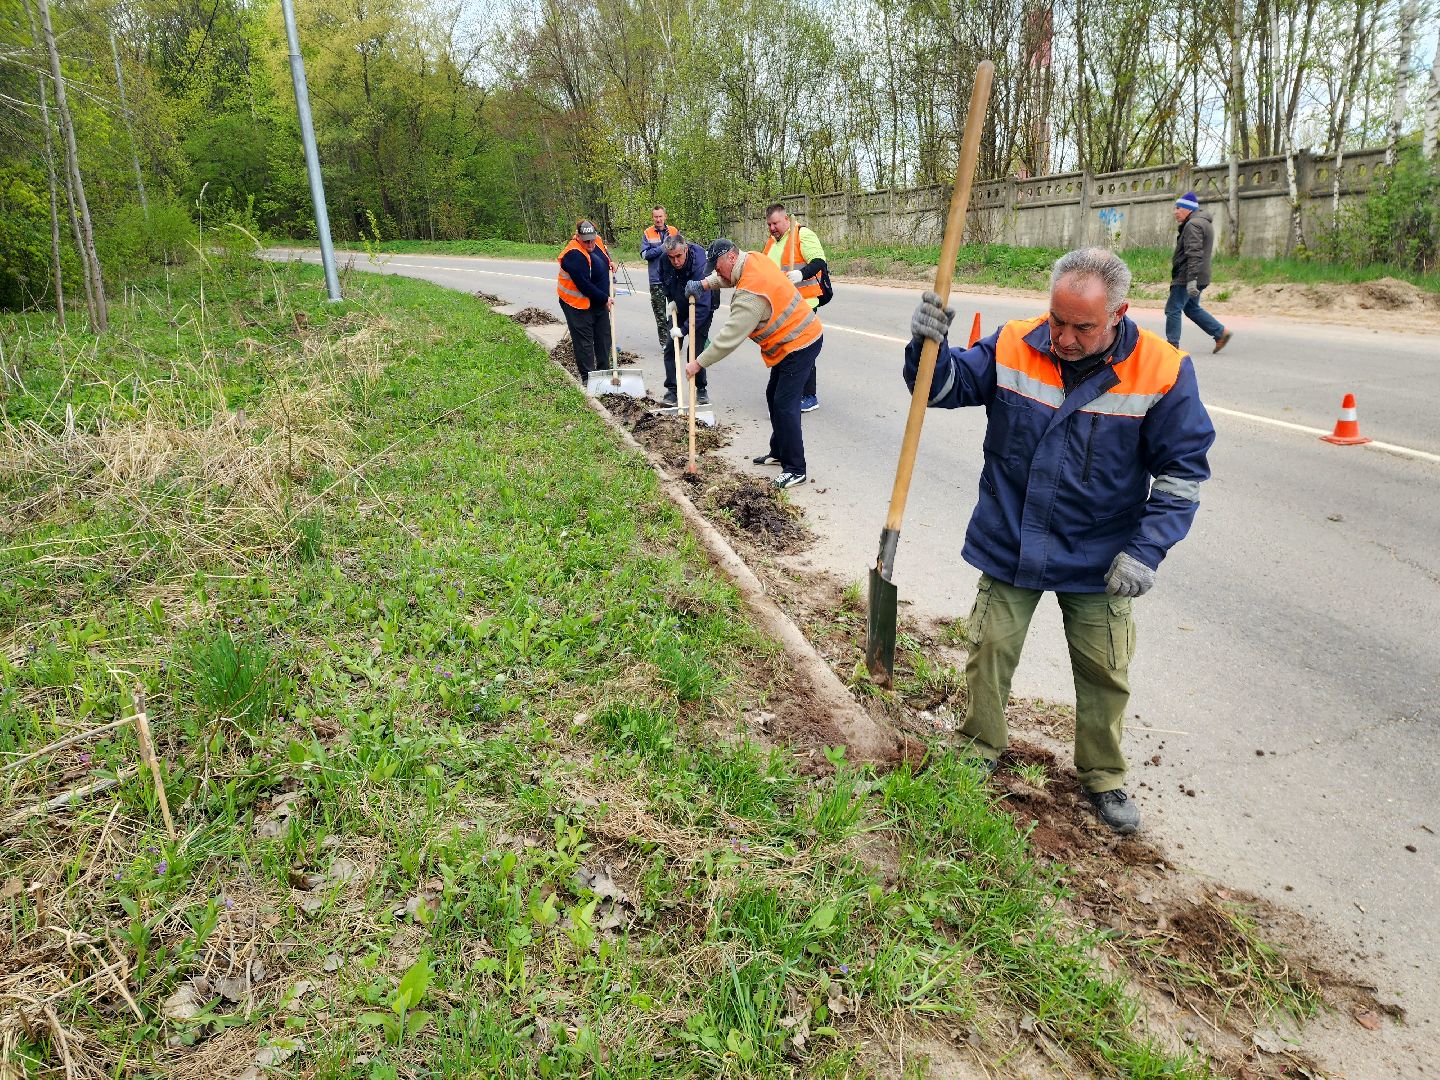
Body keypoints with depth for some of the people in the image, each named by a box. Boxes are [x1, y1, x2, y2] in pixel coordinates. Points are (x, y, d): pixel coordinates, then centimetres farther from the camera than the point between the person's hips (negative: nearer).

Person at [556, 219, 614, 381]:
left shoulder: (597, 241, -2)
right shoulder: (574, 255, -26)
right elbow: (584, 285, -27)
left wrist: (610, 262, 10)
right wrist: (605, 299, -20)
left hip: (599, 300, 8)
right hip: (578, 303, -8)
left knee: (604, 336, 14)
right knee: (584, 340, -2)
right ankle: (587, 377, 5)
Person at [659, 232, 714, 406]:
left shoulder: (699, 265, -36)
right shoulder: (665, 261, -18)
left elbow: (702, 305, -38)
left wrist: (684, 329, -39)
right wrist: (670, 299, 1)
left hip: (702, 311, -5)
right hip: (679, 308, 5)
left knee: (696, 351, -10)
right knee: (671, 347, -1)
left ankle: (702, 389, 9)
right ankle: (671, 389, 6)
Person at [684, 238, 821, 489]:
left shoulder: (751, 294, -29)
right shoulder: (753, 258, 0)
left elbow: (729, 337, -29)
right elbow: (728, 277, 23)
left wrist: (699, 363, -22)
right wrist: (704, 284, 5)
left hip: (799, 344, -11)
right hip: (792, 339, 11)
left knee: (784, 404, -11)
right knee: (774, 395, 18)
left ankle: (795, 469, -5)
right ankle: (778, 452, 31)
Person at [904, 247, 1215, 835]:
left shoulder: (1162, 371, -14)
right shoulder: (1012, 345, -11)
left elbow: (1183, 468, -7)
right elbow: (943, 388, -4)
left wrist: (1146, 549, -13)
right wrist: (929, 345, -26)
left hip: (1098, 560, 0)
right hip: (1009, 546, 1)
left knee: (1104, 673, 12)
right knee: (990, 652, 11)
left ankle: (1104, 777, 34)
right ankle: (979, 750, 34)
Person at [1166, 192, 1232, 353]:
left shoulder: (1193, 224, -16)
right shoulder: (1203, 222, 19)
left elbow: (1194, 254, -26)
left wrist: (1191, 279, -31)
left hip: (1186, 278, -10)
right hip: (1198, 277, 10)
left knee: (1173, 309, -4)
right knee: (1192, 308, 20)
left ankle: (1172, 344, -1)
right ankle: (1221, 333, 19)